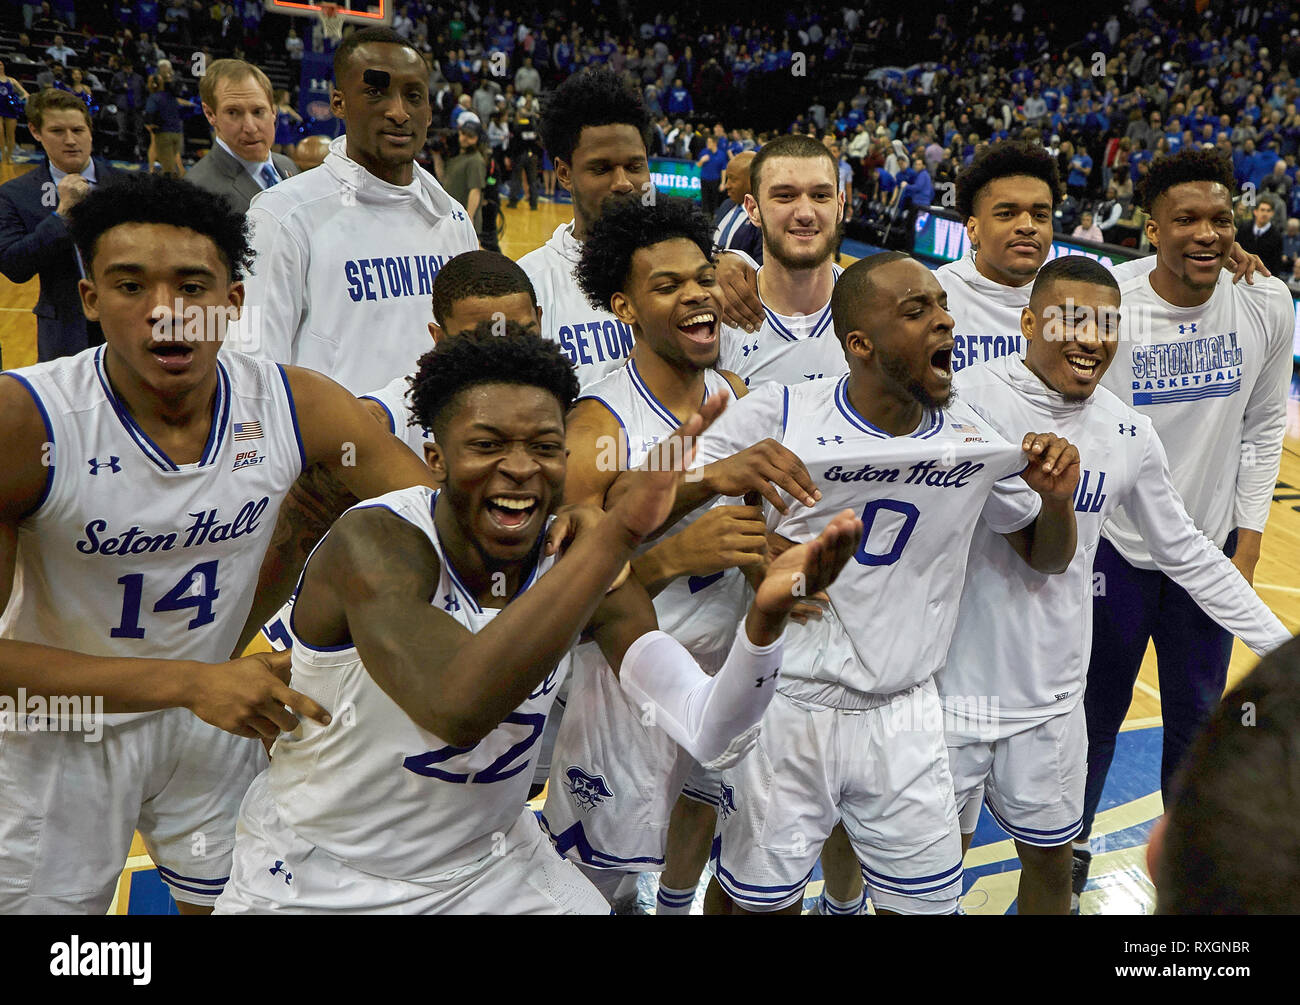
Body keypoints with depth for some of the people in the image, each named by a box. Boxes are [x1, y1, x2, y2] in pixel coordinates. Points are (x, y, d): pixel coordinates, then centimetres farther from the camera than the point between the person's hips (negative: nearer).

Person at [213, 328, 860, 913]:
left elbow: (704, 731, -19)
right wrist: (619, 528, -48)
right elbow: (455, 707, -45)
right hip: (315, 882, -3)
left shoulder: (579, 560, -11)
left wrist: (766, 616, -38)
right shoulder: (372, 541, -27)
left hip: (489, 864, 4)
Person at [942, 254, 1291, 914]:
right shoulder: (966, 398, -15)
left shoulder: (1129, 433, 0)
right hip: (952, 686, -4)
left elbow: (1185, 553, 11)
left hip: (1052, 698, 4)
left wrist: (1280, 644, 13)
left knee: (1050, 860, 18)